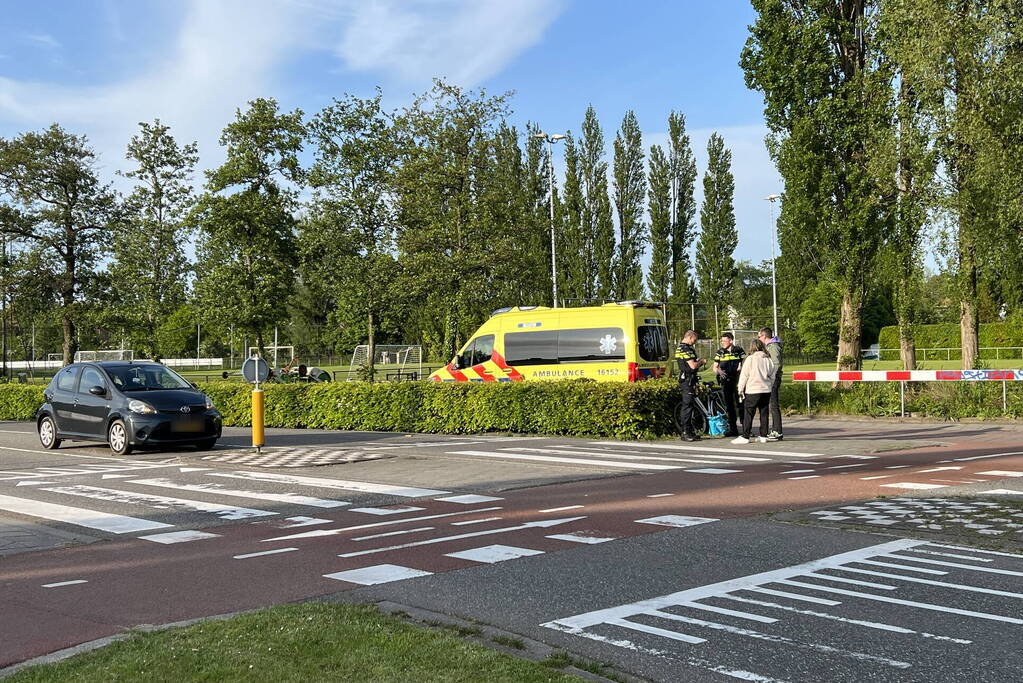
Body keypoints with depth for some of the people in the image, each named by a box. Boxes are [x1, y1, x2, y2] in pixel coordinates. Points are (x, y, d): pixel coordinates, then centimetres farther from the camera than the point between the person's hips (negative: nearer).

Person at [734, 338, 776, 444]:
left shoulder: (750, 358, -8)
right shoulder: (768, 359, 6)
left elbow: (744, 375, -6)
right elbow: (772, 376, 12)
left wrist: (740, 389, 1)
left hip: (753, 390, -5)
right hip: (766, 390, 5)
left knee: (748, 413, -1)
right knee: (764, 413, 9)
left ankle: (745, 436, -2)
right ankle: (763, 436, 11)